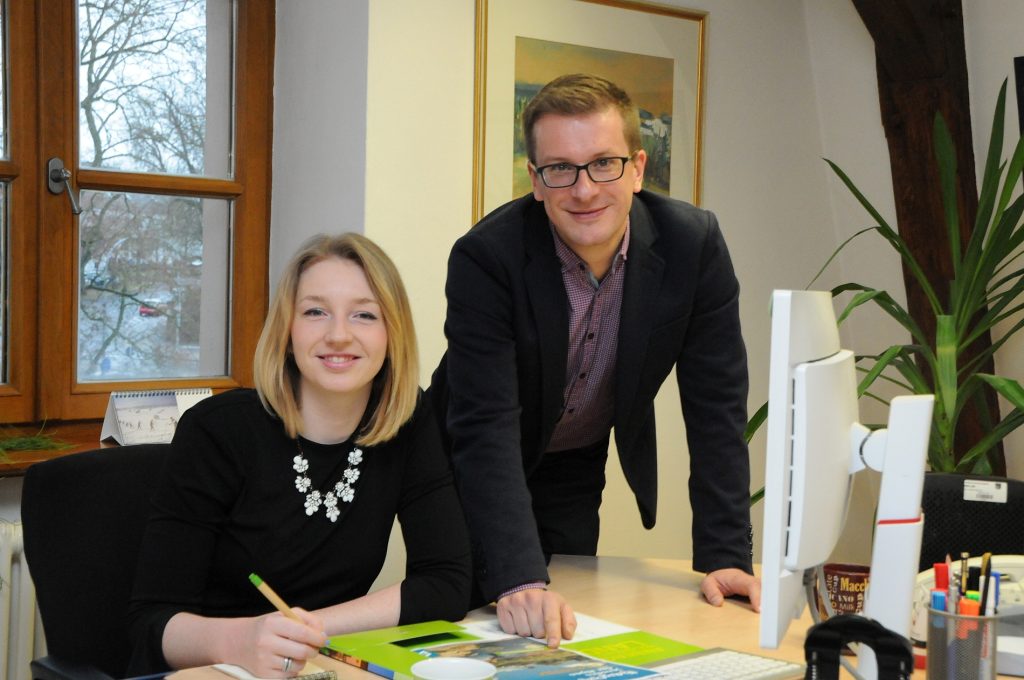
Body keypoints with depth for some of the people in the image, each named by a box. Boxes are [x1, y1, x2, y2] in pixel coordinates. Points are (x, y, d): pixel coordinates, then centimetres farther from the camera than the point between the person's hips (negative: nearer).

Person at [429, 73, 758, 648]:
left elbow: (716, 408, -17)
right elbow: (486, 428, -34)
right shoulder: (486, 257, -30)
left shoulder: (694, 243, -21)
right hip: (474, 472, -2)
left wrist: (725, 557, -23)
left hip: (577, 471, 3)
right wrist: (520, 580, -46)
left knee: (565, 633, 12)